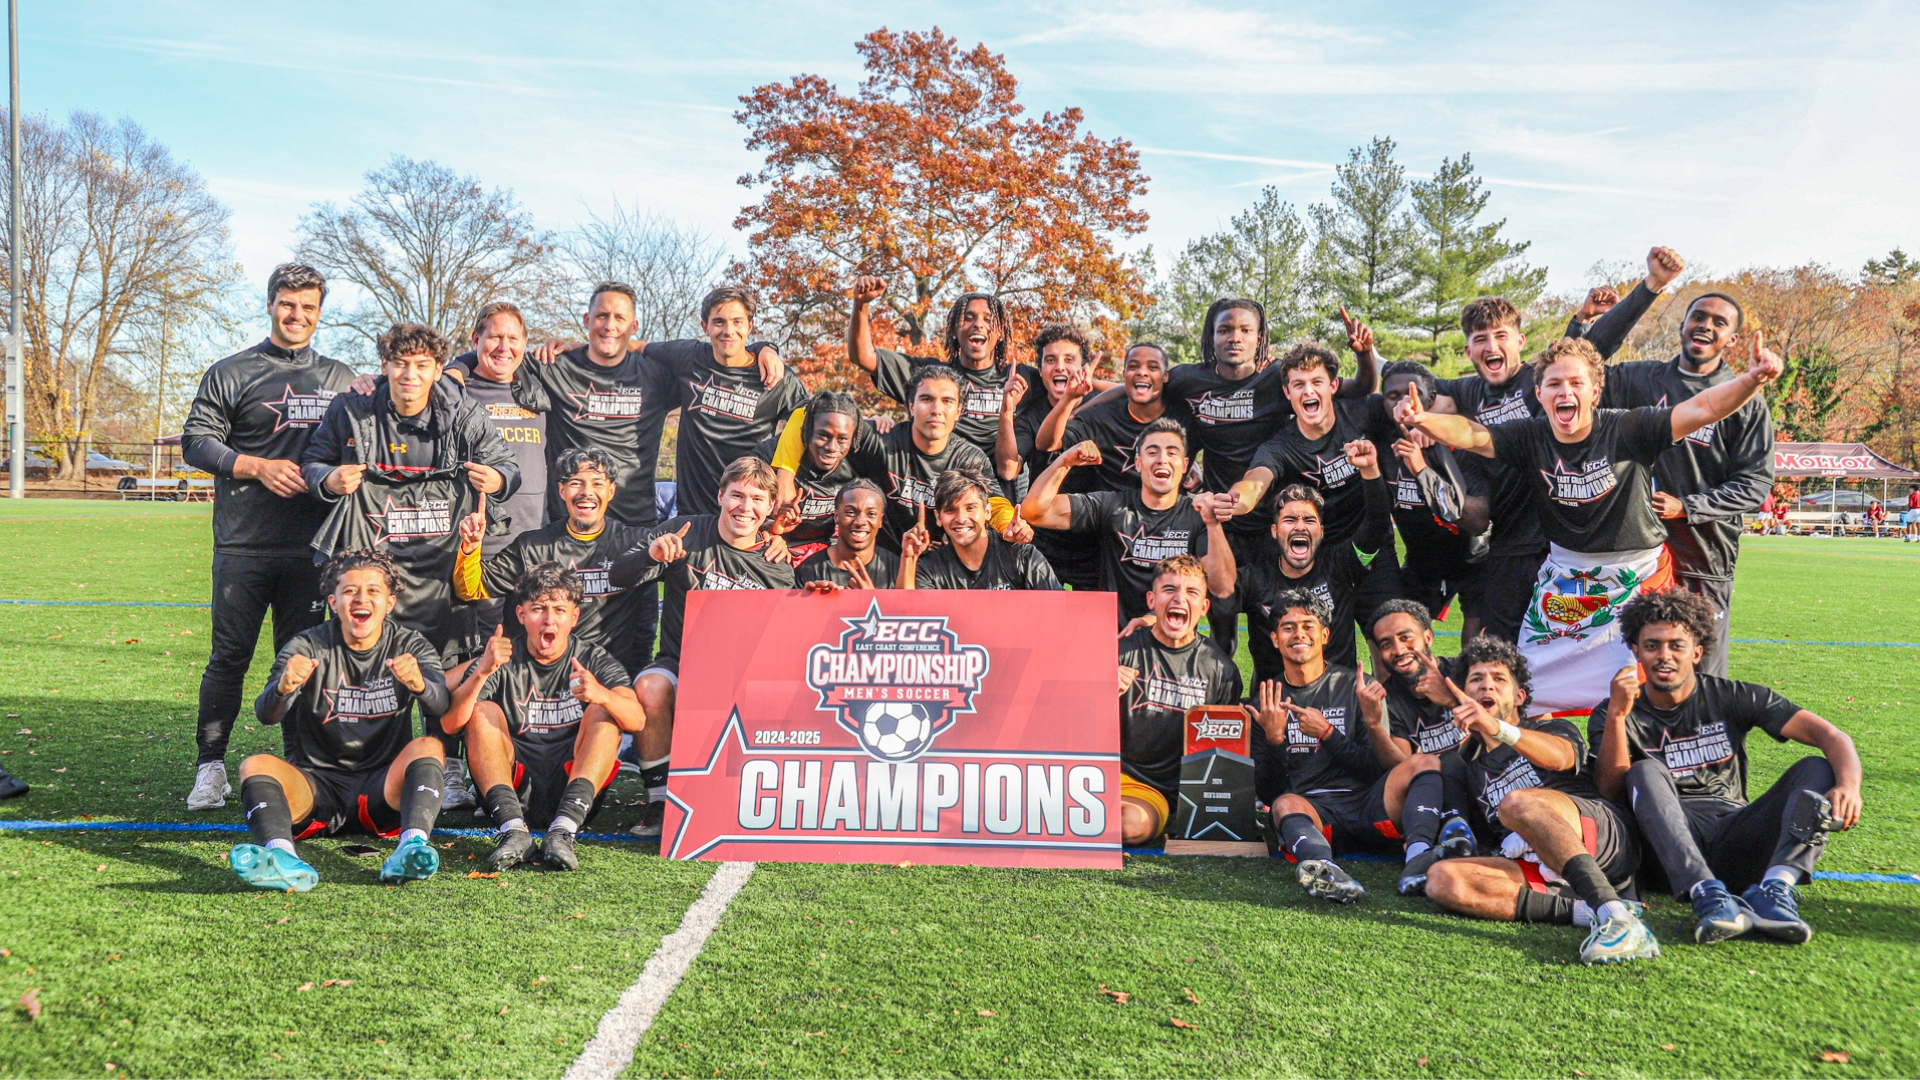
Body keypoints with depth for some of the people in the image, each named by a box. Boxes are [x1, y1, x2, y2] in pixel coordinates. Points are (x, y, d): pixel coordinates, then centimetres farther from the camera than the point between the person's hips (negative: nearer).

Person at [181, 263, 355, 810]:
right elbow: (196, 440, 2)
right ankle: (210, 767, 12)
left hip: (311, 547, 2)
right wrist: (257, 467, -12)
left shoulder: (340, 379, 14)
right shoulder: (231, 373, 6)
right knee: (229, 658, 2)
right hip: (243, 544, -2)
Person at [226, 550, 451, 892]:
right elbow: (265, 714, -14)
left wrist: (419, 684, -41)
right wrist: (283, 688, -39)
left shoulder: (411, 647, 4)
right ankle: (283, 857, -51)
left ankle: (412, 845, -48)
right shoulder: (306, 647, 3)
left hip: (383, 788, 0)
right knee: (256, 765, -25)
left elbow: (440, 706, -16)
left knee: (427, 747, -26)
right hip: (315, 784, 0)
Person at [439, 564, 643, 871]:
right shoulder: (500, 661, 3)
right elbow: (449, 724, -13)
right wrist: (482, 673, -30)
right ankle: (514, 829, -32)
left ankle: (563, 830, -34)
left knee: (603, 712, -19)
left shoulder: (594, 660, 3)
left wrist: (601, 695, -38)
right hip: (511, 790, 1)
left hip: (573, 787, 0)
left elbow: (637, 720, -16)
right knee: (483, 711, -17)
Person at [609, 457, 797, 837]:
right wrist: (650, 555, -26)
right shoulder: (686, 533, 0)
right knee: (650, 687, -33)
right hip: (679, 664, -1)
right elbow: (618, 578, -5)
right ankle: (659, 799, -14)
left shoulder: (776, 567, 5)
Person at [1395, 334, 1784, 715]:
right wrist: (1423, 419, -42)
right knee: (1529, 681, 7)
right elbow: (1471, 434, -22)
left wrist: (1752, 379, -43)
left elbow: (1702, 409, -24)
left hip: (1636, 575, -3)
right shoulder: (1530, 438, -10)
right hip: (1564, 577, 3)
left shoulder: (1628, 429, -17)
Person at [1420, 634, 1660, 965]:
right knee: (1442, 881, -25)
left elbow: (1558, 757, -8)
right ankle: (1584, 911, -32)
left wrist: (1498, 729, -28)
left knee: (1517, 802, -35)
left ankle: (1614, 913, -48)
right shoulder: (1470, 762, 33)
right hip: (1539, 868, 3)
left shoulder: (1552, 730, 18)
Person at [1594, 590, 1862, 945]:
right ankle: (1709, 896, -46)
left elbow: (1831, 736, -2)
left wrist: (1848, 787, -23)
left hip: (1735, 840, 2)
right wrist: (1616, 715, -23)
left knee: (1816, 769, -14)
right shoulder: (1613, 714, 6)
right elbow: (1612, 789, -11)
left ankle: (1774, 889, -40)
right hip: (1668, 847, -2)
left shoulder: (1733, 698, 8)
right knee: (1645, 771, -27)